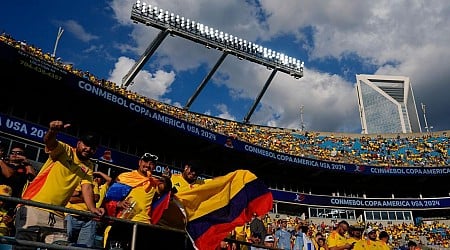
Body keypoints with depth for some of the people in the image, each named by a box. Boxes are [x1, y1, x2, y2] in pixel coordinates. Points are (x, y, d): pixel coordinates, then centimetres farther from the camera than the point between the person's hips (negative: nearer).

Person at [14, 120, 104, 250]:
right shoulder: (65, 150, 1)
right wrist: (52, 131, -43)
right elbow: (49, 142, -19)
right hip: (32, 206, -4)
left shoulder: (88, 167, 12)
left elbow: (87, 187, -1)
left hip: (57, 215, 4)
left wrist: (92, 208, -21)